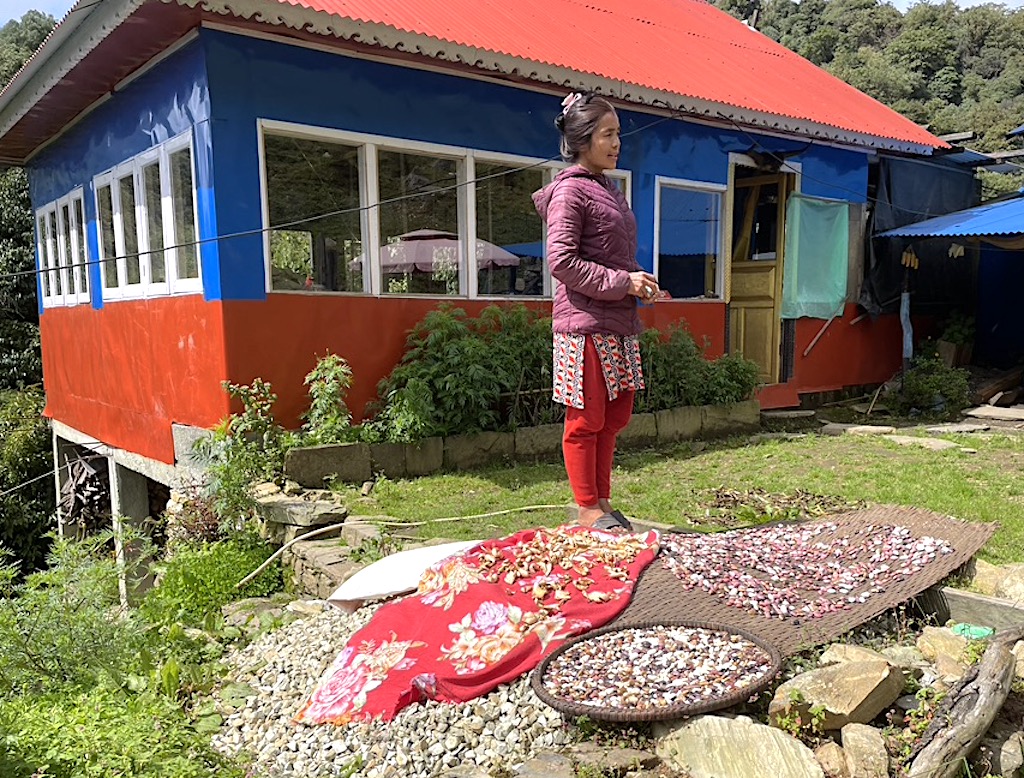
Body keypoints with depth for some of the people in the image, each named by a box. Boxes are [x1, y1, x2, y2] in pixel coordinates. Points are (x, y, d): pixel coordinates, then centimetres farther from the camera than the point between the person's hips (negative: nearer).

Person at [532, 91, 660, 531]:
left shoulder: (608, 189, 19)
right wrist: (623, 282, -17)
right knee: (586, 420, 0)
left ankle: (602, 501, 25)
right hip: (585, 323, -9)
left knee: (616, 415, 13)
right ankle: (588, 510, 11)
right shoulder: (570, 191, -8)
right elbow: (562, 260, -16)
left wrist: (639, 285, 7)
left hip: (619, 322, 9)